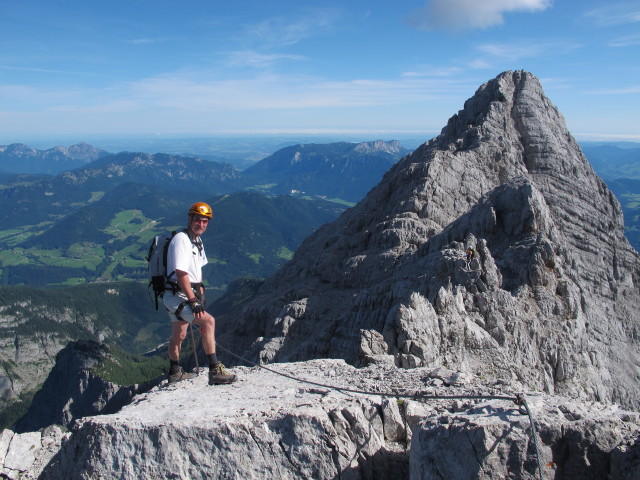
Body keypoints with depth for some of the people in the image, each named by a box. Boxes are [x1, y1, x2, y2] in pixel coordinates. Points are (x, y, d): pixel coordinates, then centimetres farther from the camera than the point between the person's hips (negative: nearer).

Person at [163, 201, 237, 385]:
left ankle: (175, 373, 38)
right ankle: (215, 371, -25)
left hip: (187, 294, 10)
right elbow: (181, 273, -25)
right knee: (208, 321, -25)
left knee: (179, 335, 22)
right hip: (176, 295, -10)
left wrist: (201, 294, 16)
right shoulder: (181, 239, -18)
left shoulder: (197, 241, 12)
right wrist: (193, 301, -28)